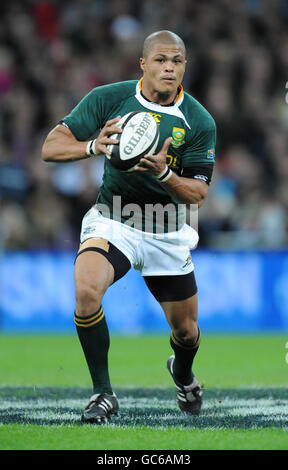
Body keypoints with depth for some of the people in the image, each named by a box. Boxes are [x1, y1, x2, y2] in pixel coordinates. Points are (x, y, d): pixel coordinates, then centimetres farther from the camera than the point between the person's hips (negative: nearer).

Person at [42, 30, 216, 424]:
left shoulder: (200, 122, -10)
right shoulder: (108, 99, -11)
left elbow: (197, 194, -10)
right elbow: (51, 147, -12)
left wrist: (163, 173, -31)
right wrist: (94, 146, -33)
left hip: (168, 234, 2)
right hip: (112, 222, -2)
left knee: (187, 331, 10)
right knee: (86, 290, -31)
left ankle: (182, 372, 49)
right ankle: (103, 393, -14)